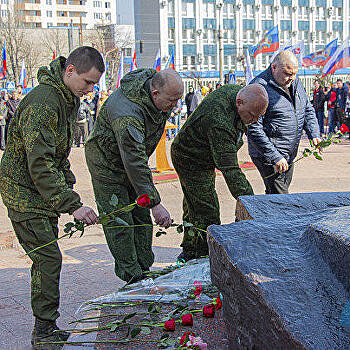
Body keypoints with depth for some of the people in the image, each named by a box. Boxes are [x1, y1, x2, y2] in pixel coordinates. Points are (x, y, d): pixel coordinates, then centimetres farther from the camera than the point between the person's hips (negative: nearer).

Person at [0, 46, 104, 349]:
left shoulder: (70, 99, 7)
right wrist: (72, 204, -33)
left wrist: (67, 184, 12)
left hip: (44, 191, 9)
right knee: (48, 258, -10)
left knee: (46, 258, 13)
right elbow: (39, 165, -31)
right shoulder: (42, 103, -26)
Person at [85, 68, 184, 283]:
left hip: (135, 157, 8)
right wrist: (155, 203, -40)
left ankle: (144, 270, 17)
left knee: (142, 218, 8)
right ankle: (133, 278, 3)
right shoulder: (127, 116, -39)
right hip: (108, 163, -8)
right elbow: (135, 164, -40)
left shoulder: (153, 80, -12)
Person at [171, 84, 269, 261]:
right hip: (190, 161, -9)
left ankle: (188, 252, 36)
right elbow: (230, 170, -43)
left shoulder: (237, 91, -12)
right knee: (207, 214, -9)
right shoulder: (219, 121, -41)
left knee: (193, 208, 21)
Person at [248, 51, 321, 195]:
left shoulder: (296, 82, 8)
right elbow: (253, 129, -22)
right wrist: (275, 157, -25)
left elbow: (308, 110, 19)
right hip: (268, 156, -8)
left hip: (290, 156, 8)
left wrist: (314, 135, 1)